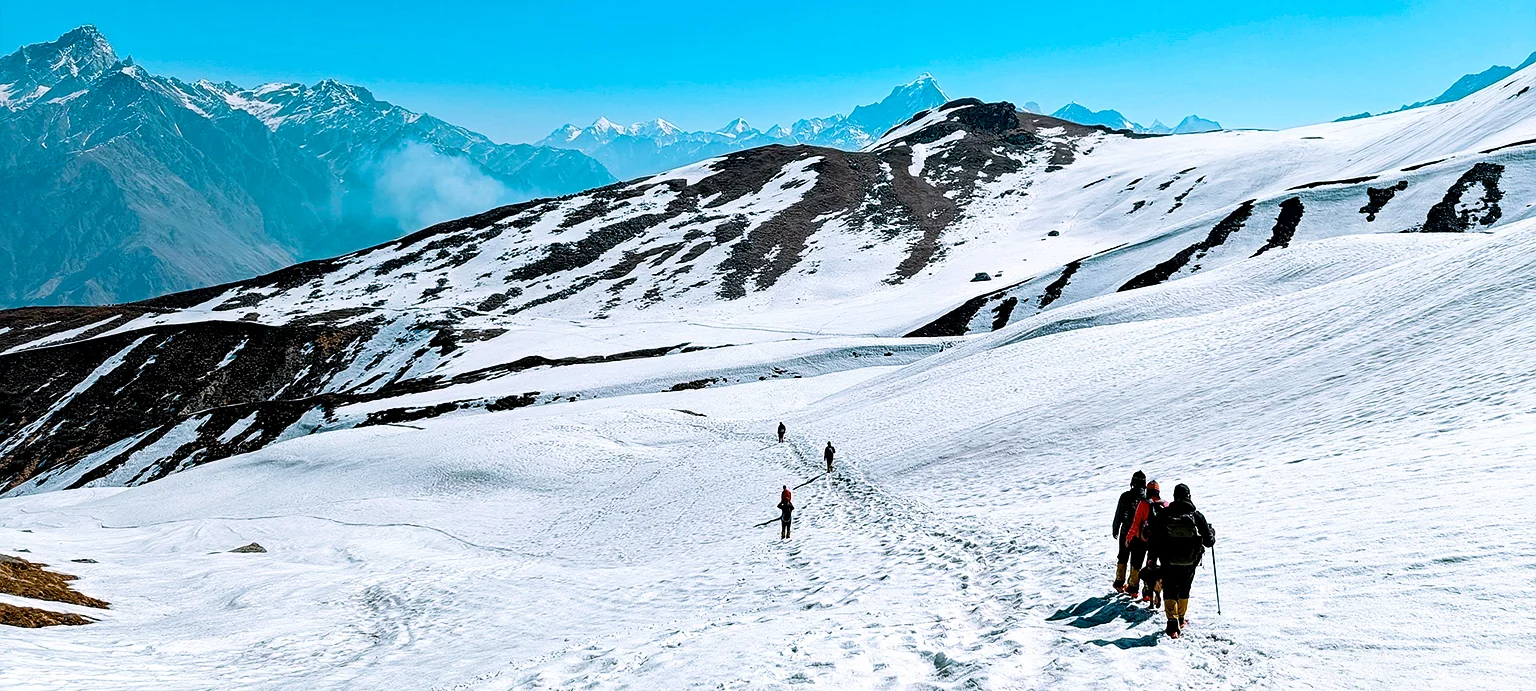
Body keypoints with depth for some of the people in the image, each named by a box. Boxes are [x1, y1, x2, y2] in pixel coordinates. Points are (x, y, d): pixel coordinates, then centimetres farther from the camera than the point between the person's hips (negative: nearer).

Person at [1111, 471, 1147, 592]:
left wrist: (1115, 530, 9)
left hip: (1126, 532, 0)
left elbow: (1118, 515, -3)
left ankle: (1119, 583, 17)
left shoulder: (1125, 496, -9)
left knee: (1122, 558, 15)